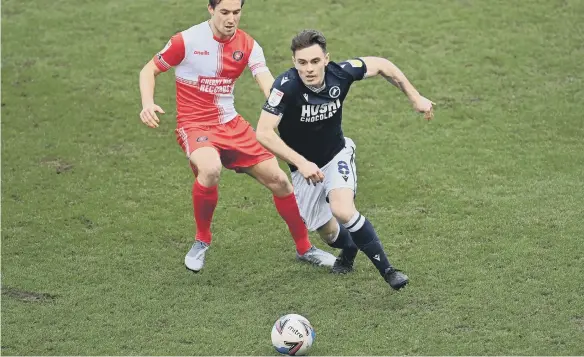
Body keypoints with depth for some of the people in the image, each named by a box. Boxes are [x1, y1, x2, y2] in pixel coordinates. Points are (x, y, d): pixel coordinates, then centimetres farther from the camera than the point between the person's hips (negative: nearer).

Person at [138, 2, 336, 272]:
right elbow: (149, 70, -1)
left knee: (279, 180, 2)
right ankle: (202, 240, -10)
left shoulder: (247, 45, -1)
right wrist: (147, 104, -20)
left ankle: (304, 248, 24)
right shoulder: (186, 41, -11)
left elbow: (269, 85, -14)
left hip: (231, 124, 5)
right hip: (195, 126, -5)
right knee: (211, 170, -37)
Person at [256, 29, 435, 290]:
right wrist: (301, 162, -41)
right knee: (328, 233, 12)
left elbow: (380, 65, -3)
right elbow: (264, 133, -35)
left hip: (337, 155, 0)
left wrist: (415, 97, -1)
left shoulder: (340, 73, -22)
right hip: (304, 166, 0)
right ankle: (350, 249, 48)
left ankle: (385, 268, -15)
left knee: (343, 211, -27)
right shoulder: (287, 85, -31)